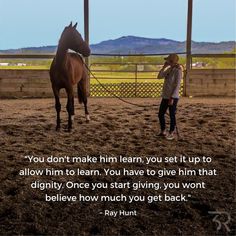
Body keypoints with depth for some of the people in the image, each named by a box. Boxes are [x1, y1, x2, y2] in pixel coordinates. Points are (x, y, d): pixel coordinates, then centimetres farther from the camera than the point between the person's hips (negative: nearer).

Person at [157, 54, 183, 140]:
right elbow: (159, 76, 12)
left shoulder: (178, 71, -13)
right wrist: (164, 67, 2)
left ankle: (171, 133, 15)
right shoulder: (169, 69, 10)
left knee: (172, 115, 2)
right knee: (160, 114, 12)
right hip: (165, 96, 8)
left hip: (173, 97, -8)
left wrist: (172, 98, -20)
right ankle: (163, 131, 26)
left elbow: (177, 86, -17)